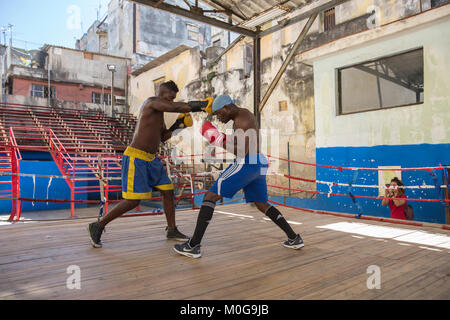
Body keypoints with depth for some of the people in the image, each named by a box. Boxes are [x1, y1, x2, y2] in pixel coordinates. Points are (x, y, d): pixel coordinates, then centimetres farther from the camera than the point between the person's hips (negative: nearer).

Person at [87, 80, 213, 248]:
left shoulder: (159, 112, 18)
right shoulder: (152, 102, -11)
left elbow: (162, 137, 23)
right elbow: (177, 107, -26)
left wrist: (176, 125, 11)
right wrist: (201, 105, -19)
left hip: (151, 159, 10)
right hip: (136, 158, -10)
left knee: (168, 191, 7)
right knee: (133, 201, -9)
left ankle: (172, 230, 20)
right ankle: (97, 226, 9)